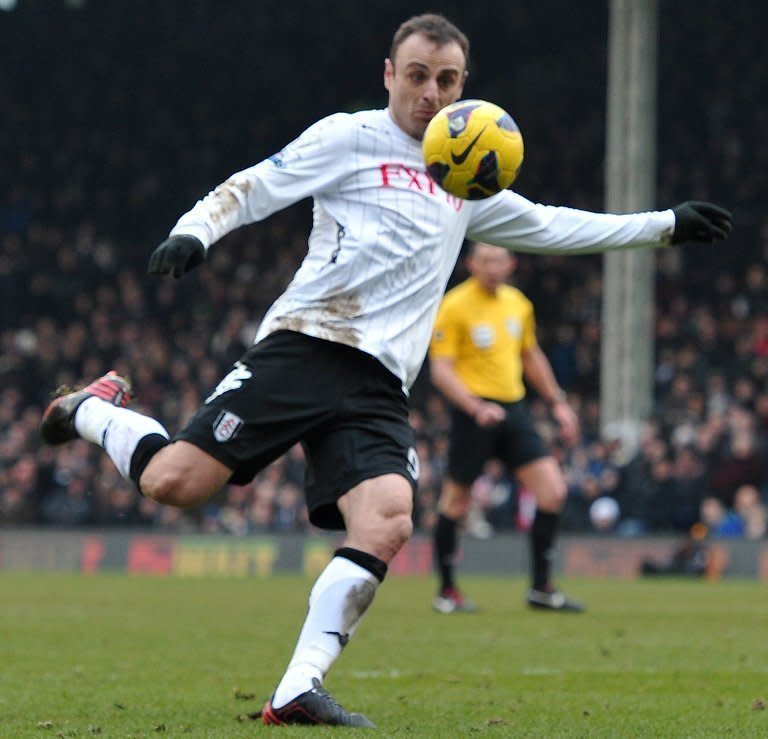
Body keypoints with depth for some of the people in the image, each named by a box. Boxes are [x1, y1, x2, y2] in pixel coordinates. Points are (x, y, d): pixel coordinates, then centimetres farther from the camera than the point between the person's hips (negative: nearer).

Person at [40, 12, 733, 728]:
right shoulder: (349, 138, 6)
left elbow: (552, 226, 37)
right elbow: (246, 191, 3)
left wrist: (666, 225, 35)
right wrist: (193, 234, -17)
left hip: (380, 388, 5)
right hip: (305, 344, -5)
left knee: (386, 525, -21)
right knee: (172, 481, -18)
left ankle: (296, 691, -22)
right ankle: (94, 410, 14)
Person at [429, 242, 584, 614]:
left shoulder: (518, 304, 11)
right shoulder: (454, 307, -8)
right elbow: (441, 370, -13)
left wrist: (558, 402, 20)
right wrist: (476, 406, -26)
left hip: (513, 408, 6)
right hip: (473, 411, -6)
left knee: (553, 490, -6)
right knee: (456, 500, 1)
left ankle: (541, 587, 2)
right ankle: (446, 590, 16)